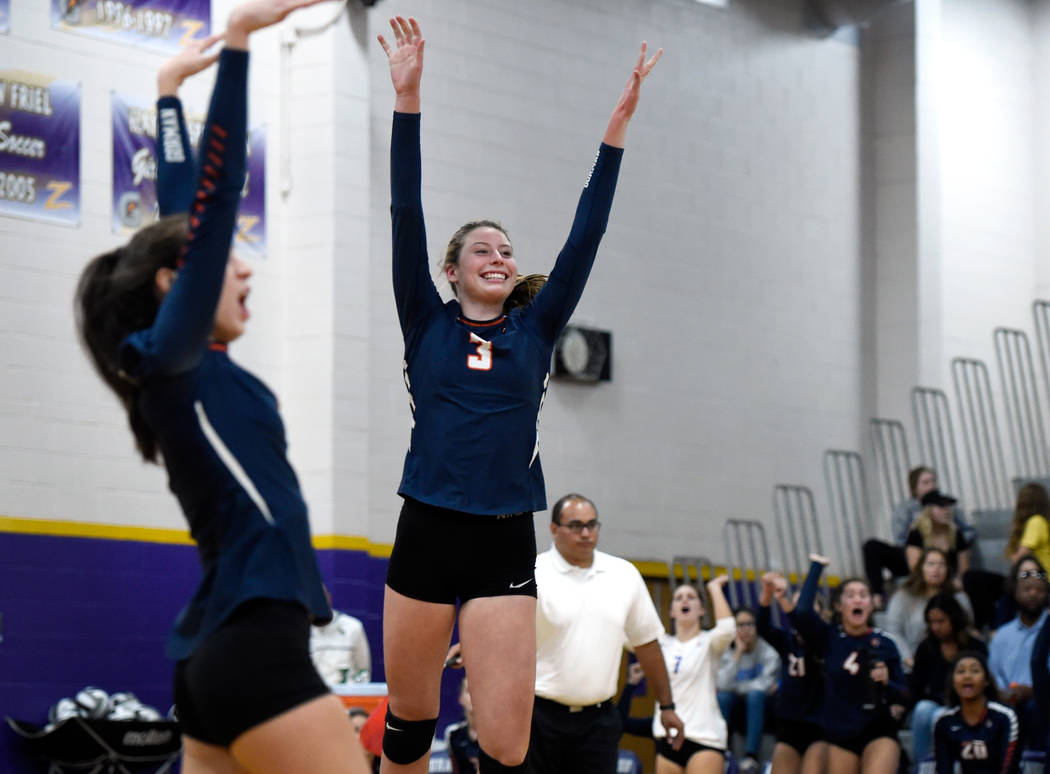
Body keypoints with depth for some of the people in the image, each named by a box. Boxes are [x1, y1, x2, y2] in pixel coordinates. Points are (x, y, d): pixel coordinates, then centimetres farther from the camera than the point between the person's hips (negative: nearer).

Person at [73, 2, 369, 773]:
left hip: (227, 651, 10)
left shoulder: (190, 374, 17)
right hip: (255, 651, -10)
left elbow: (197, 213, 26)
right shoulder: (169, 361, -5)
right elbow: (217, 195, -11)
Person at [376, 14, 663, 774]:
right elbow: (406, 215, 1)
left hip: (504, 546, 1)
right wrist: (408, 98, -7)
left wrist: (620, 121, 2)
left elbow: (585, 236, 7)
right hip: (426, 534, 0)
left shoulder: (535, 330, 12)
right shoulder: (428, 325, 8)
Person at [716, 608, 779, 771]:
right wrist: (738, 652, -17)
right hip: (737, 709, 2)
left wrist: (736, 687, -8)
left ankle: (751, 755, -35)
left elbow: (765, 685, -16)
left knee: (755, 694, -34)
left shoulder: (768, 650, -7)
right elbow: (723, 684, -17)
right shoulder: (728, 652, 0)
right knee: (722, 696, -28)